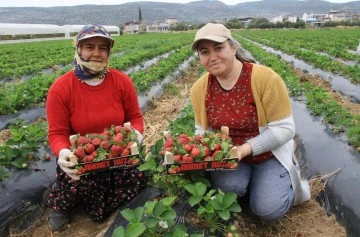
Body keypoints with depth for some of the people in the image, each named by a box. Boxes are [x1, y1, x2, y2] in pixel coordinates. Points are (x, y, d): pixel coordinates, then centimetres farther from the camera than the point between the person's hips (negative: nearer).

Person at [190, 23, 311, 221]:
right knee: (228, 187, -27)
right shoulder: (199, 89, -10)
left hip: (269, 153, -2)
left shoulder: (266, 78, -24)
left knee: (268, 210, -17)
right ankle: (250, 185, 11)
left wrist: (246, 148, -29)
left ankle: (290, 184, 17)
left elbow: (285, 128, -20)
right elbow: (202, 130, 2)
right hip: (227, 154, 3)